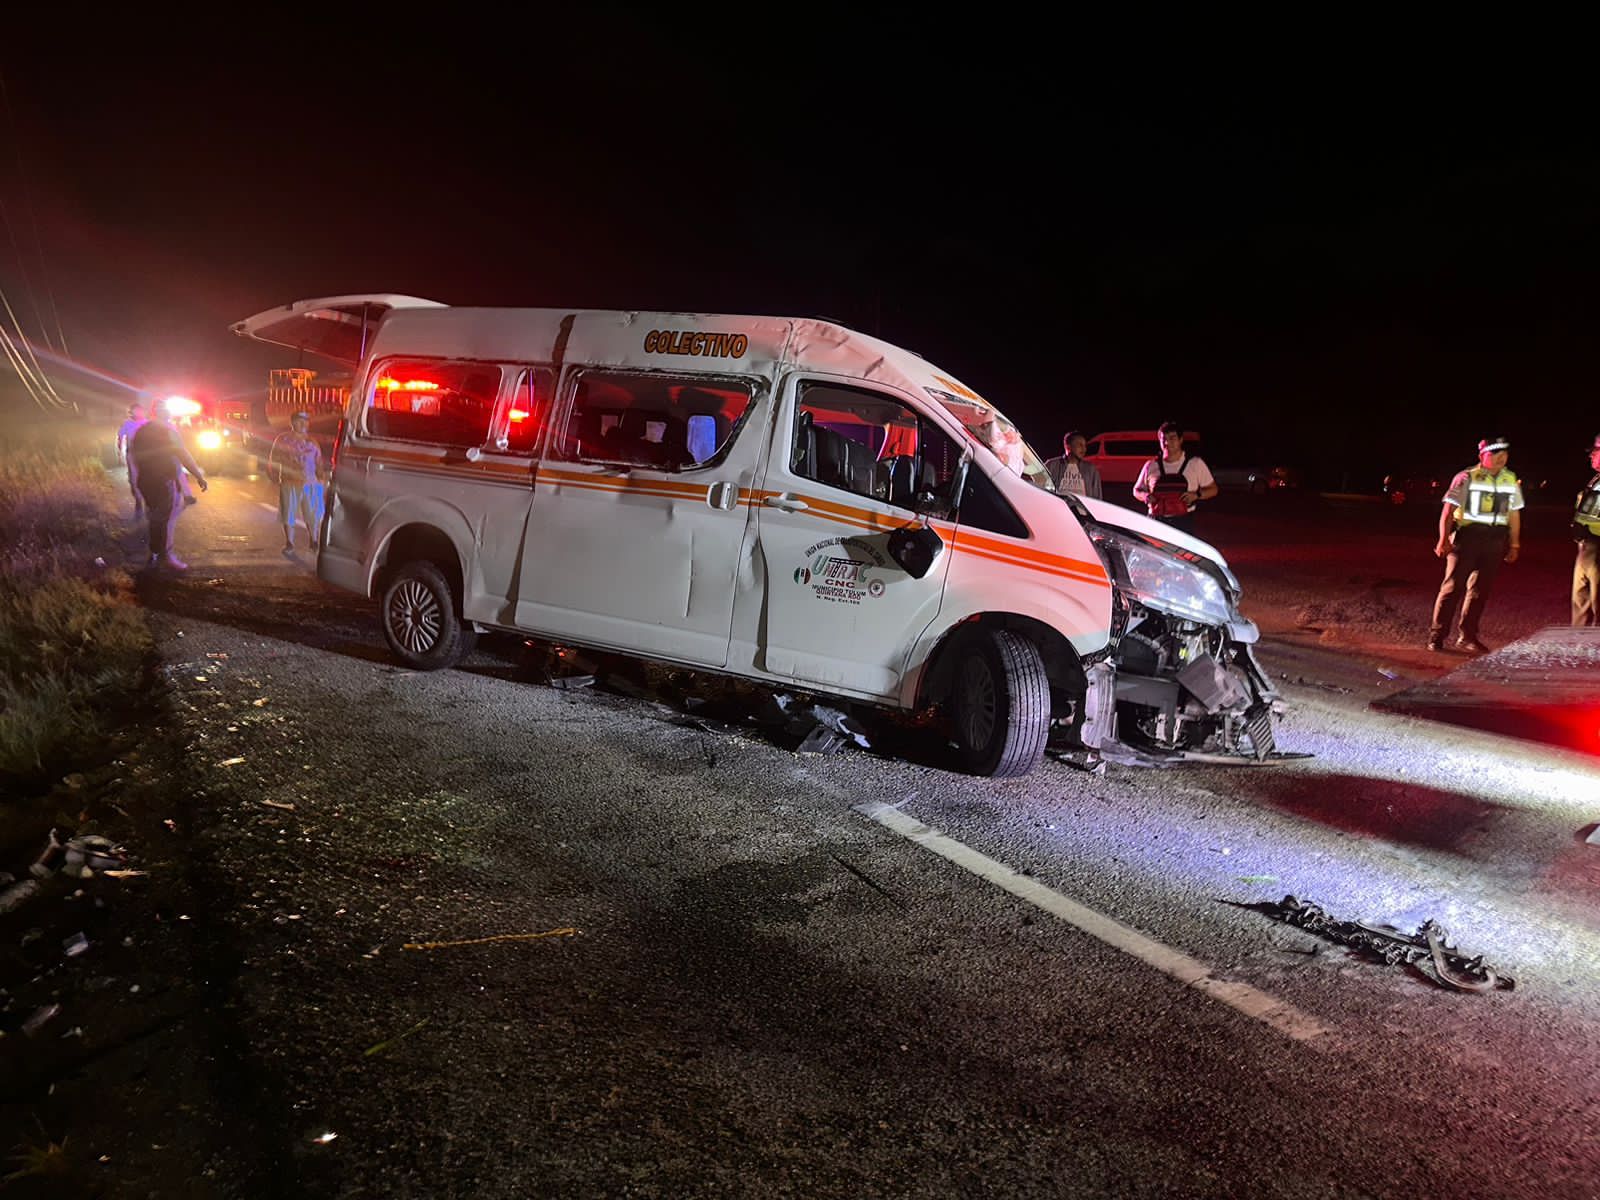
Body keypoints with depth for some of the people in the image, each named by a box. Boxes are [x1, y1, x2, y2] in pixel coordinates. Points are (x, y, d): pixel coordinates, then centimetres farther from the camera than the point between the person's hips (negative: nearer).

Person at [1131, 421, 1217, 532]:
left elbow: (1212, 489, 13)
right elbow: (1137, 490, 20)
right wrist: (1145, 496, -3)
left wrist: (1196, 495, -7)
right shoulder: (1151, 466, 9)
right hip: (1156, 523, 1)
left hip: (1183, 523, -1)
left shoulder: (1195, 463, 7)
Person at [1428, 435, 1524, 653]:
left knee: (1480, 590, 8)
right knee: (1453, 586, -5)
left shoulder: (1511, 480, 11)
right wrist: (1443, 539, -17)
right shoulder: (1466, 478, -6)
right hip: (1466, 536, -5)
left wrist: (1515, 545, 16)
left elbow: (1514, 514, 17)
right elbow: (1448, 509, -9)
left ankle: (1467, 637, 17)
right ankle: (1436, 636, 1)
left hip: (1495, 541, 5)